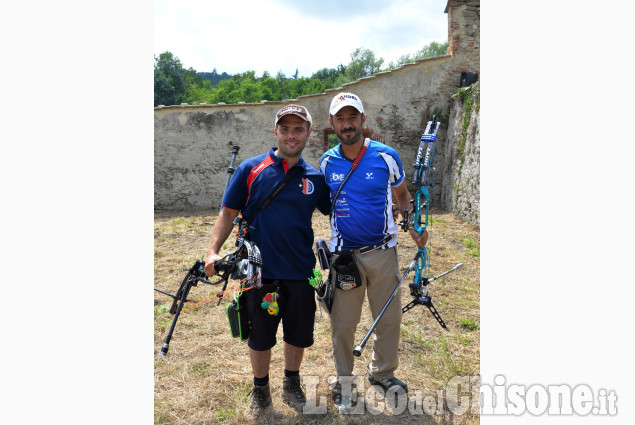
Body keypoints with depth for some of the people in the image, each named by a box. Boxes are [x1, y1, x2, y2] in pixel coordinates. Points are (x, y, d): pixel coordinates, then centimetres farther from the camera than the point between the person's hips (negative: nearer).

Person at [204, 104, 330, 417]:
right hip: (260, 271, -2)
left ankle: (292, 385, 40)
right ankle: (260, 389, 37)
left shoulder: (315, 178, 4)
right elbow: (229, 212, -2)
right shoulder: (251, 169, -3)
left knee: (298, 335, 16)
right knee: (259, 337, 13)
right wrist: (213, 250, -13)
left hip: (300, 273, 2)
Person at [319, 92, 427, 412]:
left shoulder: (386, 156, -4)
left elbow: (403, 196, 10)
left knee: (389, 318, 12)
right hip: (344, 254, 0)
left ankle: (382, 372, 37)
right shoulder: (326, 163, 0)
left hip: (383, 251, 0)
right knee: (342, 323, 7)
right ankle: (344, 381, 29)